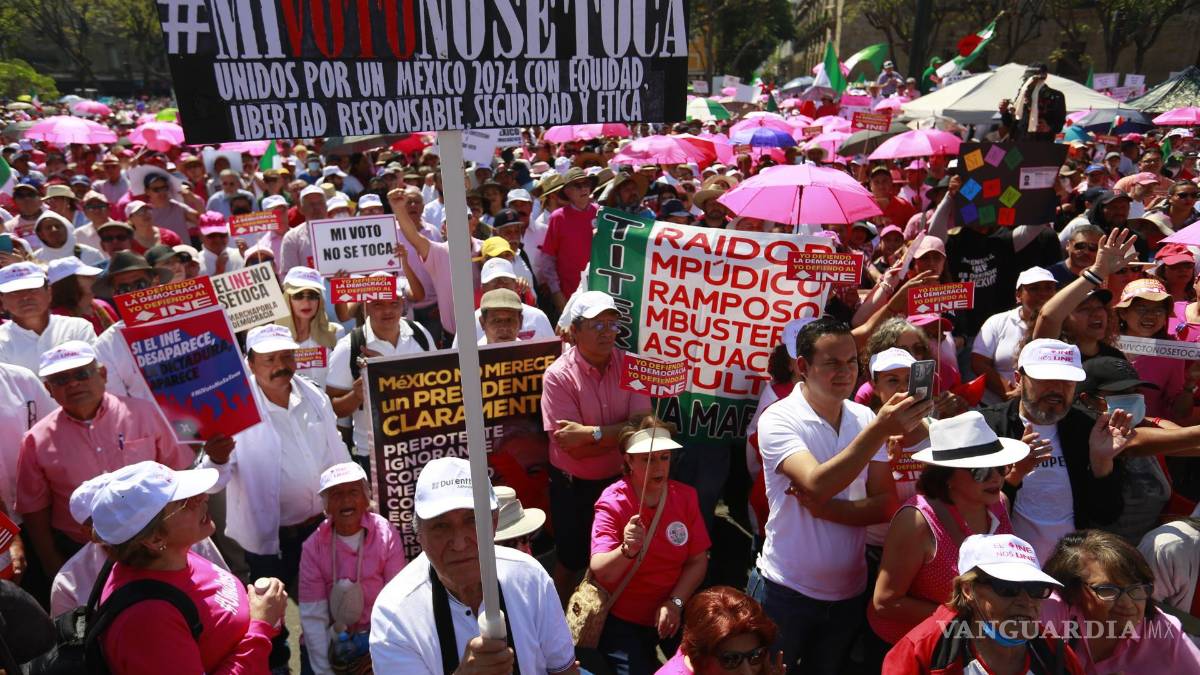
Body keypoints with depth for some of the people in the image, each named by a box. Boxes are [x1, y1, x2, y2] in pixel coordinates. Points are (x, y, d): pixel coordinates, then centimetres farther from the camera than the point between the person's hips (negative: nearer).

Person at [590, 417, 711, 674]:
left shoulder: (685, 496, -6)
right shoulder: (612, 503, -19)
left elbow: (698, 560, -3)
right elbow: (599, 572, -30)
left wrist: (675, 602, -17)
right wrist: (626, 551, -50)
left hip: (670, 614, 4)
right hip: (622, 619, -3)